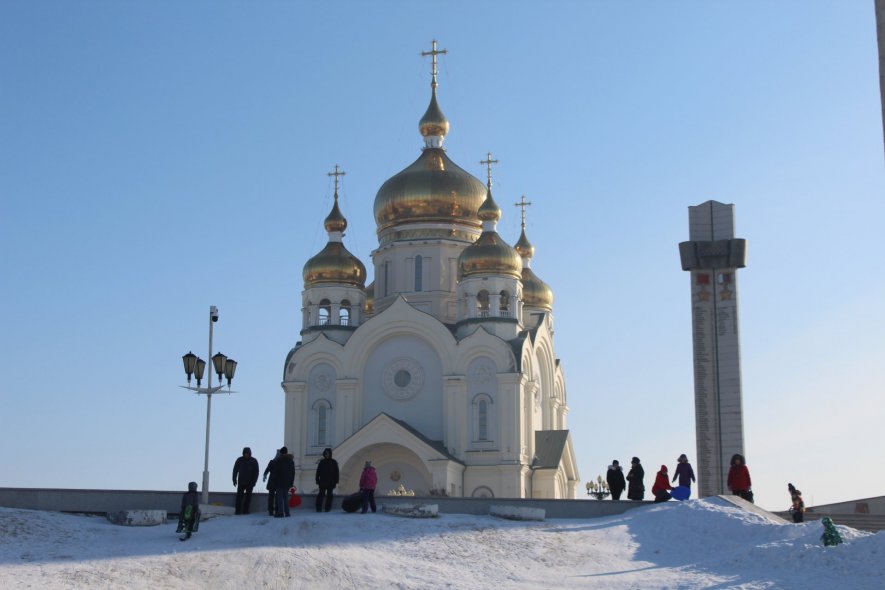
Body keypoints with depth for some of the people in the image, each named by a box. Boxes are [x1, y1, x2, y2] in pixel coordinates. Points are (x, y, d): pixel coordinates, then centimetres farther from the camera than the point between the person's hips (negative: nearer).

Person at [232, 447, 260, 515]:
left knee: (248, 496, 0)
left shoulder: (254, 461, -1)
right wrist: (234, 480, -1)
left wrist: (254, 481, -7)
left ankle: (245, 510, 5)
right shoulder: (239, 460, 1)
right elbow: (235, 470, 5)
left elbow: (256, 472, 0)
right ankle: (238, 511, -7)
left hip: (250, 482, 0)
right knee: (239, 496, -6)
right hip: (241, 482, 0)